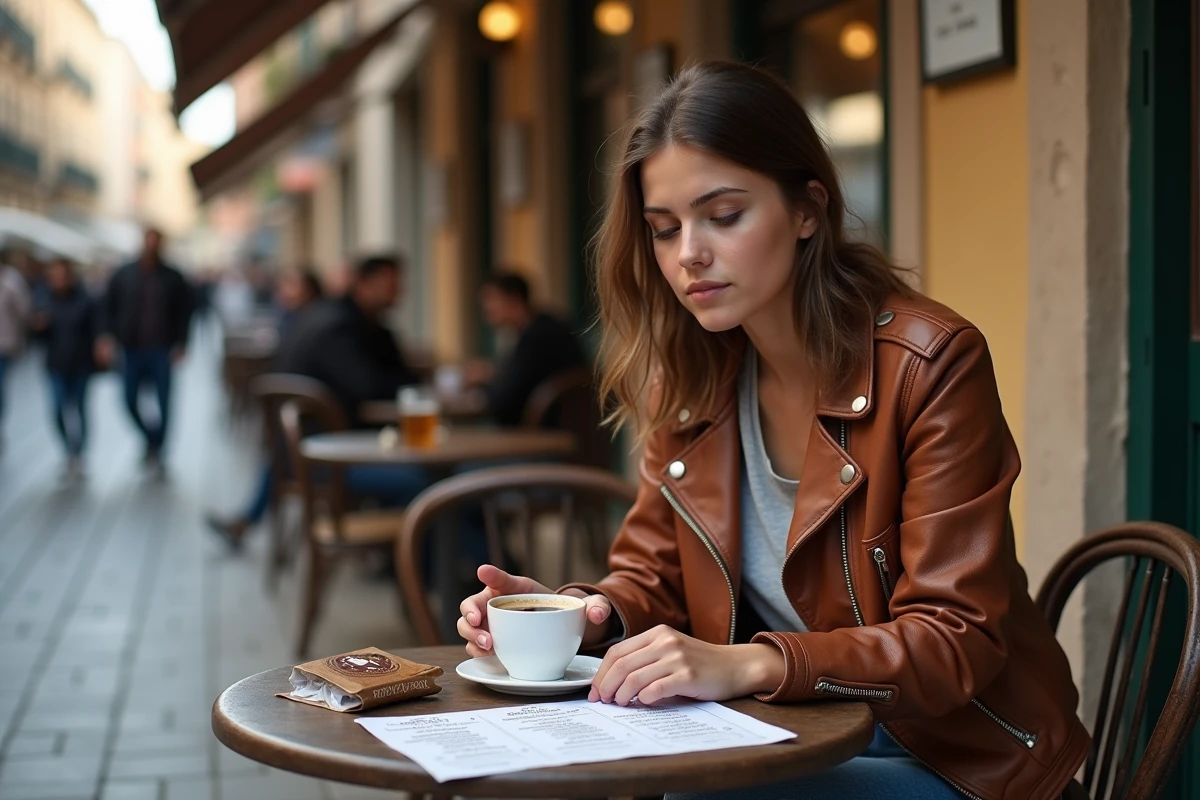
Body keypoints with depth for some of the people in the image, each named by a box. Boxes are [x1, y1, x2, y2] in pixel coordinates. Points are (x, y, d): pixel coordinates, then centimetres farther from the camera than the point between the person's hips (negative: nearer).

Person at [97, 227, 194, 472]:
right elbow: (108, 307, 8)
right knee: (131, 401, 3)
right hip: (131, 350, 2)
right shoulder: (123, 275, 5)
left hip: (161, 351, -2)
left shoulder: (173, 278, 2)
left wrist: (180, 343, -3)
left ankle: (156, 448, 9)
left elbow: (185, 311, 5)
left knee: (163, 403, -5)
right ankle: (151, 438, 27)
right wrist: (106, 336, -5)